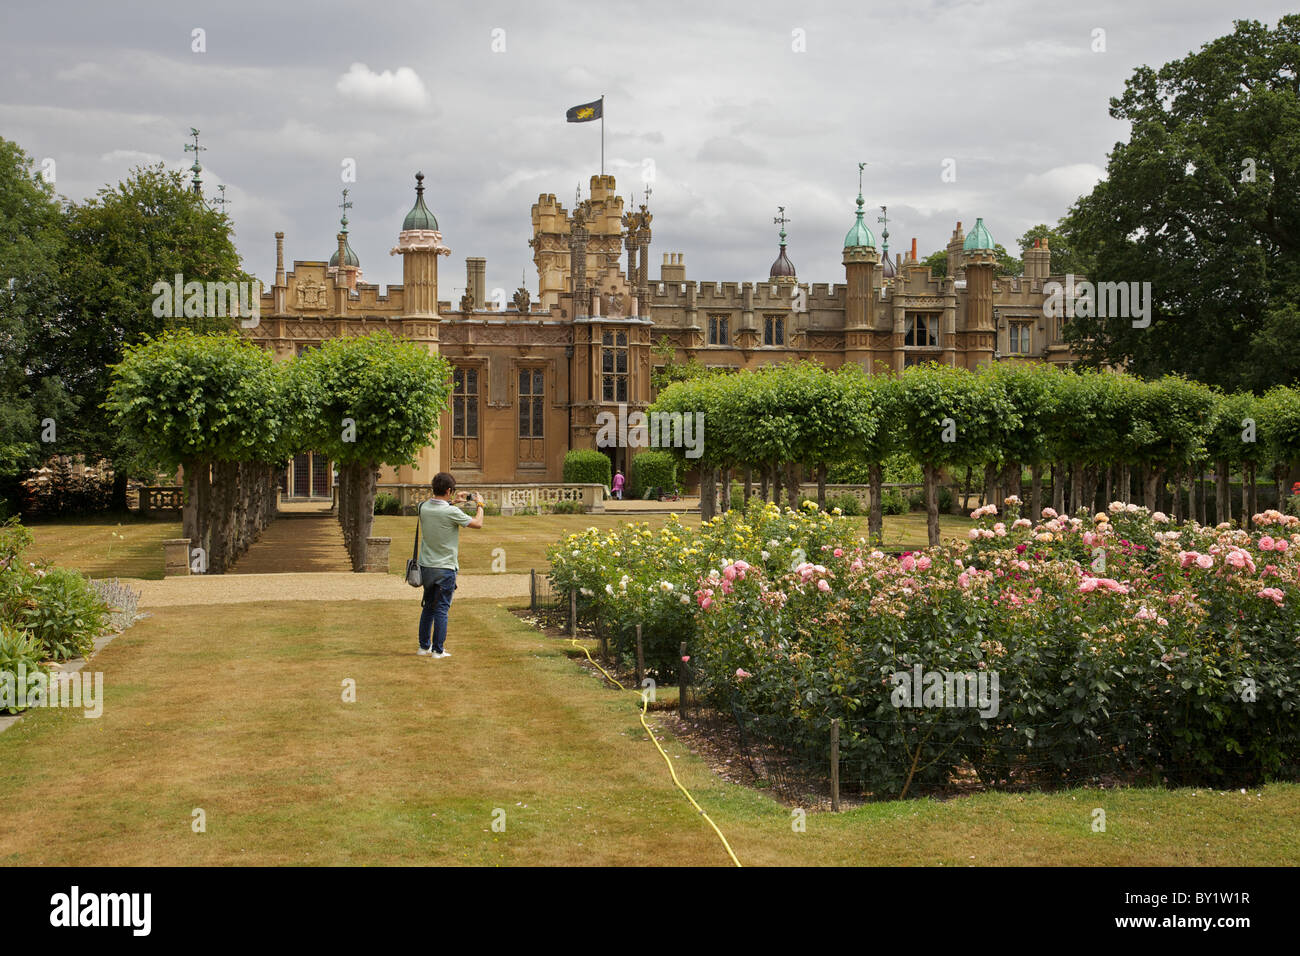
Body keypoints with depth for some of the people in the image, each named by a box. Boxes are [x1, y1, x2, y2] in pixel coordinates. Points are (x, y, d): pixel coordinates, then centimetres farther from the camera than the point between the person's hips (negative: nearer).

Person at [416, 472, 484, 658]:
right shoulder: (451, 512, -18)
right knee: (441, 609, 1)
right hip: (445, 568, -6)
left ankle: (424, 646, 22)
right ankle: (438, 650, 4)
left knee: (428, 607, 16)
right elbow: (478, 523, -7)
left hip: (426, 566, 6)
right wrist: (480, 505, 10)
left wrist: (453, 502, 25)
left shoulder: (423, 508, 0)